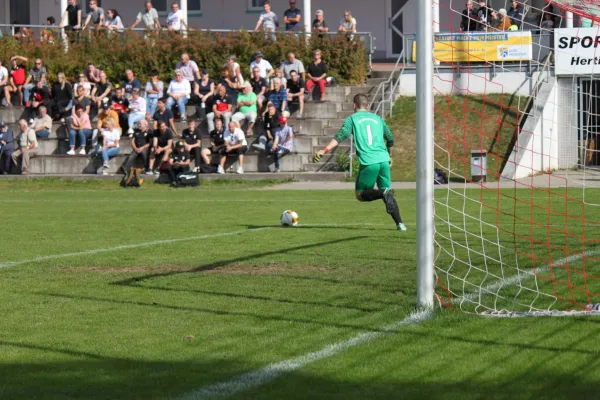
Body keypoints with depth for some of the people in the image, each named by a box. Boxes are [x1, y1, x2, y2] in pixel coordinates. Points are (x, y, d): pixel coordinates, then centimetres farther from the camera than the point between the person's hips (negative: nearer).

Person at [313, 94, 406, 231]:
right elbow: (390, 139, 26)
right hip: (383, 160, 4)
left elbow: (341, 136, -8)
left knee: (360, 195, 7)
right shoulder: (377, 118, 20)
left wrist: (324, 150, -15)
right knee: (387, 192, 13)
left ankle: (384, 193, -22)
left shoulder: (352, 119, 8)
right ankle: (400, 223, -4)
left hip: (368, 162, -4)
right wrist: (389, 156, 43)